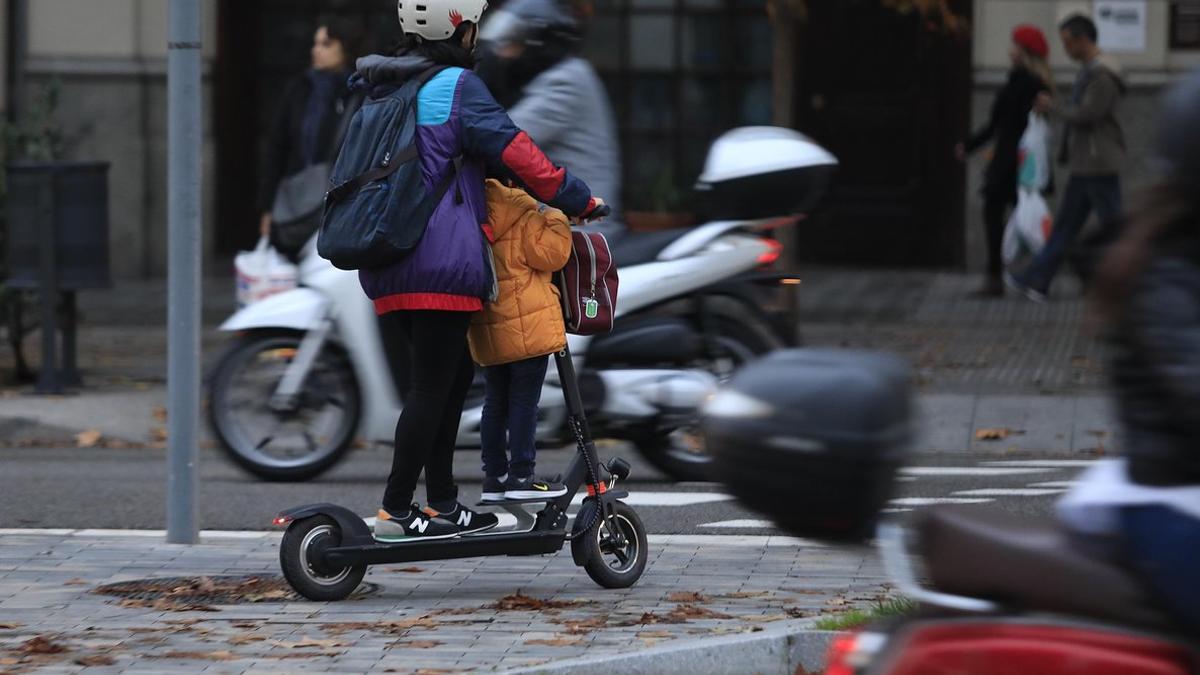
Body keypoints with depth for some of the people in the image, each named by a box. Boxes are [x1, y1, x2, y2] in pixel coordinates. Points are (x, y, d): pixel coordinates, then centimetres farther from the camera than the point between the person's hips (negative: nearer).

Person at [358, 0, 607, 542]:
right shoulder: (456, 88, -9)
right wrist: (582, 201, 0)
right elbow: (520, 158, -10)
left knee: (454, 374, 17)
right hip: (441, 264, -9)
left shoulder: (380, 91, 17)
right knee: (431, 388, -4)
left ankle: (442, 503, 17)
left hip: (386, 269, 9)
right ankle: (395, 512, -4)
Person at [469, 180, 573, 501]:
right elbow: (549, 253, -14)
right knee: (525, 399, -2)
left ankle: (494, 475, 16)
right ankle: (521, 476, -1)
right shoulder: (522, 213, -14)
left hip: (486, 328, 7)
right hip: (526, 326, -7)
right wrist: (557, 218, -4)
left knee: (496, 400, 13)